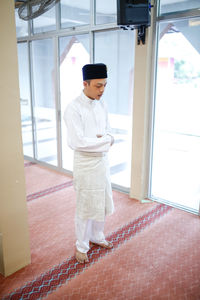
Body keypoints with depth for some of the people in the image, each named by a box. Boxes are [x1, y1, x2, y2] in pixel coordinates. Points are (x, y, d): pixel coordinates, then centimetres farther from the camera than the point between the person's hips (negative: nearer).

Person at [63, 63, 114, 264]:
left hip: (102, 161, 7)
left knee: (103, 203, 19)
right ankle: (81, 246, 30)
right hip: (85, 164, -7)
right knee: (85, 207, 8)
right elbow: (77, 142, -25)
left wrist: (103, 139, -14)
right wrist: (105, 140, -16)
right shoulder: (73, 109, -18)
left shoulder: (101, 105, 4)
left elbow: (108, 132, 10)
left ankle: (97, 236, 42)